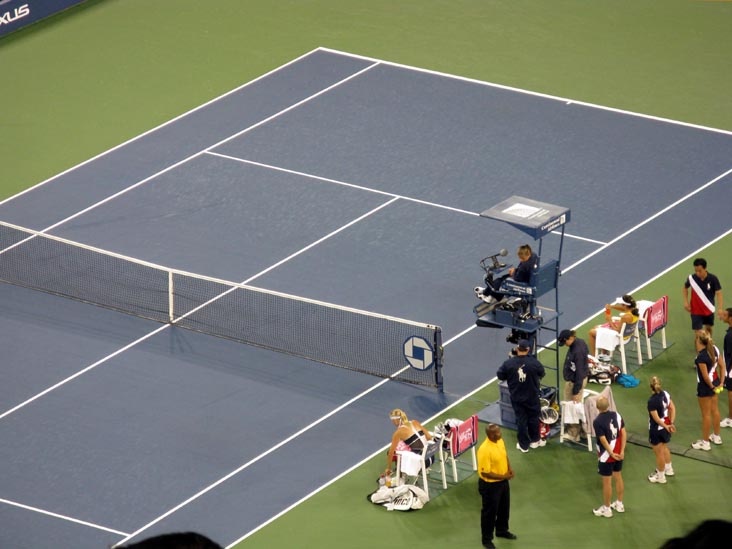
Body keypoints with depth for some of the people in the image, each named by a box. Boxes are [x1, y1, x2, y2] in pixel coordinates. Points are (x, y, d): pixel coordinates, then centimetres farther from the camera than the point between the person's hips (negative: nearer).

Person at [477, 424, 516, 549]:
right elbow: (485, 472, -27)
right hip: (490, 485, -8)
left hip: (503, 482, 8)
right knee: (490, 512, 10)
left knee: (504, 508, 25)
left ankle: (502, 530, 49)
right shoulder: (484, 450, -32)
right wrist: (503, 477, -22)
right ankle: (486, 539, 28)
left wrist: (509, 468, -2)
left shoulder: (500, 441, -5)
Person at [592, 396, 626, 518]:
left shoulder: (597, 422, -22)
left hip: (606, 456, -6)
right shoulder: (616, 415, -5)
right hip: (619, 454, 6)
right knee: (618, 477, 21)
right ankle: (619, 504, 34)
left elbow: (604, 440, -22)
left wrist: (612, 454, -12)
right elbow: (623, 433, -4)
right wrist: (622, 451, -2)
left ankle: (606, 509, 18)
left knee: (607, 481, 6)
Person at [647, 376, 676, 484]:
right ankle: (669, 469, 49)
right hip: (666, 426, 7)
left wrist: (666, 426, -12)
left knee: (659, 452, 11)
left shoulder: (652, 401, -29)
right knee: (665, 448, 30)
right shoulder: (665, 394, -9)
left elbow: (656, 418, -26)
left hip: (657, 430, -7)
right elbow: (672, 408, -4)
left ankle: (661, 477, 28)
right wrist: (671, 423, -4)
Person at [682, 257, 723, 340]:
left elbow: (718, 293, -17)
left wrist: (720, 308, -27)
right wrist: (686, 302, -3)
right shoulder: (692, 278, -17)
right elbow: (685, 288, 5)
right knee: (698, 333, -7)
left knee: (709, 328, 22)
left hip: (709, 309, 1)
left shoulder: (713, 279, -20)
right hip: (696, 311, -1)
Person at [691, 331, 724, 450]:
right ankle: (716, 436, 39)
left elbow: (705, 376, -24)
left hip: (705, 386, -8)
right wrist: (720, 381, 10)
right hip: (715, 382, 8)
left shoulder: (701, 356, -30)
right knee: (714, 410, 23)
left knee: (706, 414, 7)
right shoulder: (714, 349, -6)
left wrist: (711, 386, -8)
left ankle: (705, 442, 20)